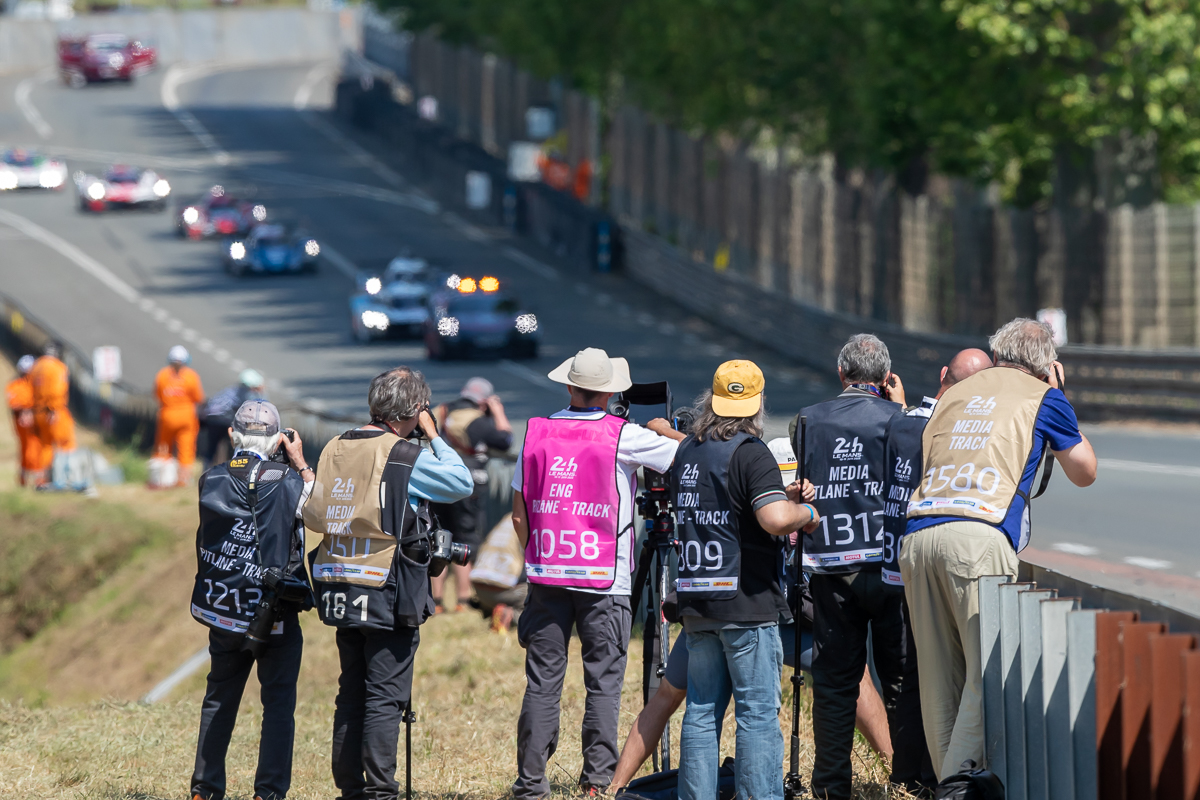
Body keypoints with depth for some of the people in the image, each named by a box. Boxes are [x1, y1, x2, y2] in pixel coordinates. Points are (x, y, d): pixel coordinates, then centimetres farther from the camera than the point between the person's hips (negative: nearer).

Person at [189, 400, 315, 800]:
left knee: (219, 699, 17)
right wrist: (300, 463, 10)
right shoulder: (286, 480, -13)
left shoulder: (211, 481, -3)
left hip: (222, 612, 4)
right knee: (278, 702, 4)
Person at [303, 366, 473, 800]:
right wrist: (433, 435, 7)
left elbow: (314, 517, 13)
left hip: (341, 596, 6)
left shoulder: (334, 450, 7)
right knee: (385, 697, -2)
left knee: (351, 693, 14)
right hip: (389, 599, -6)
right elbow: (463, 484, -1)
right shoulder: (406, 457, -12)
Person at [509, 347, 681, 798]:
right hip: (605, 579, -3)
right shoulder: (622, 435, -6)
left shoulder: (537, 433, 5)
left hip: (546, 575, 3)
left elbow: (519, 512, 9)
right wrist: (665, 430, 16)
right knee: (603, 681, 3)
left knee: (542, 681, 5)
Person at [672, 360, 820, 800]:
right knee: (758, 714, -4)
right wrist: (806, 512, -3)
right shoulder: (749, 452, -11)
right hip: (745, 601, -7)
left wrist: (782, 495, 19)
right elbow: (776, 519, -23)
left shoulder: (686, 452, 13)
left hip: (695, 600, 7)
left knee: (701, 714, 9)